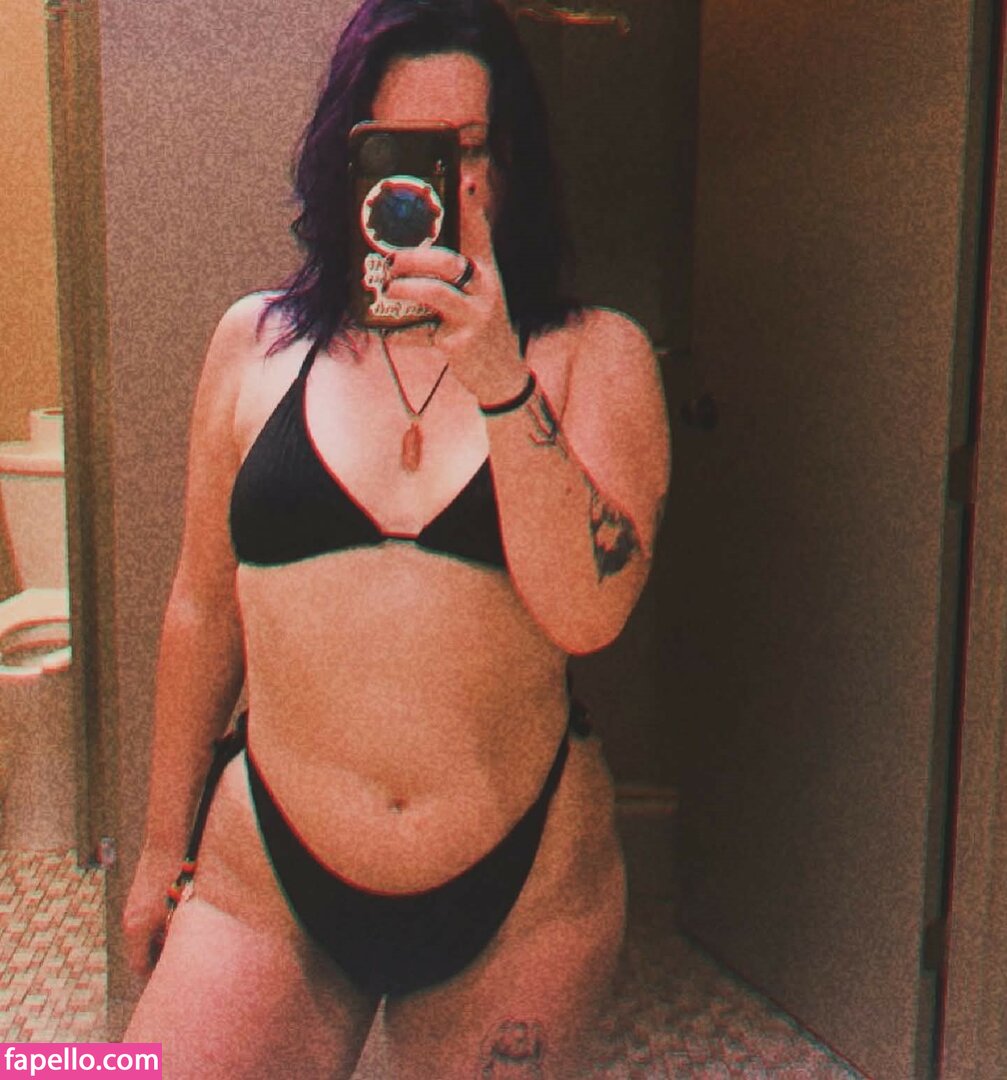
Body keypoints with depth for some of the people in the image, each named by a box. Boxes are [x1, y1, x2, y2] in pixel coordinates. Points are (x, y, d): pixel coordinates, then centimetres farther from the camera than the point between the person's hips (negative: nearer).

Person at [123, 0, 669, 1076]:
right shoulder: (258, 343, 1)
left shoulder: (593, 357, -2)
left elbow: (584, 611, -14)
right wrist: (160, 849, 14)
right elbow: (203, 607, 8)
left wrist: (498, 378, -24)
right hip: (269, 879, 1)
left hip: (523, 892, 0)